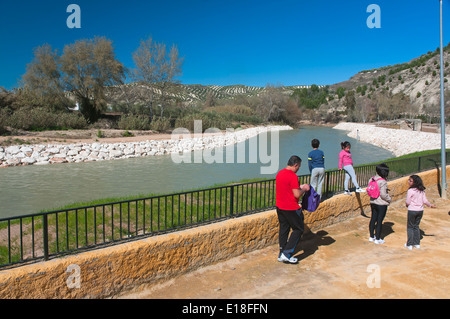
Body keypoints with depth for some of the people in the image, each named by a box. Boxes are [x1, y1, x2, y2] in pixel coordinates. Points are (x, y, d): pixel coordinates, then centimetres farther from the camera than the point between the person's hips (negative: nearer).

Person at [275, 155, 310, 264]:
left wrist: (299, 187, 17)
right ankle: (287, 254, 3)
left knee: (283, 229, 16)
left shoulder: (280, 173, 8)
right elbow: (297, 194, -21)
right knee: (298, 229, 6)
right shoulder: (293, 176, -20)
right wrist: (304, 189, -3)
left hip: (279, 206, 8)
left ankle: (281, 254, 22)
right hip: (291, 208, -8)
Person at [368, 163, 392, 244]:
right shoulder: (383, 182, -22)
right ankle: (377, 239, 13)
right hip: (381, 204, -7)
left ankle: (371, 237, 27)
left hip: (373, 202, 7)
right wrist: (389, 199, -5)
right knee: (379, 221, 3)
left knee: (373, 219, 16)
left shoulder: (372, 179, 1)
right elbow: (383, 195, -22)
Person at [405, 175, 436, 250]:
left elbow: (408, 202, -13)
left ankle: (409, 244, 7)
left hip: (412, 210, -6)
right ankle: (417, 243, 23)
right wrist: (430, 205, 23)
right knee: (416, 226, 18)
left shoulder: (410, 190, -17)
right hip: (420, 210, 6)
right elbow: (425, 201, 4)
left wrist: (407, 205, 9)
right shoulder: (422, 190, 2)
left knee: (410, 227, 6)